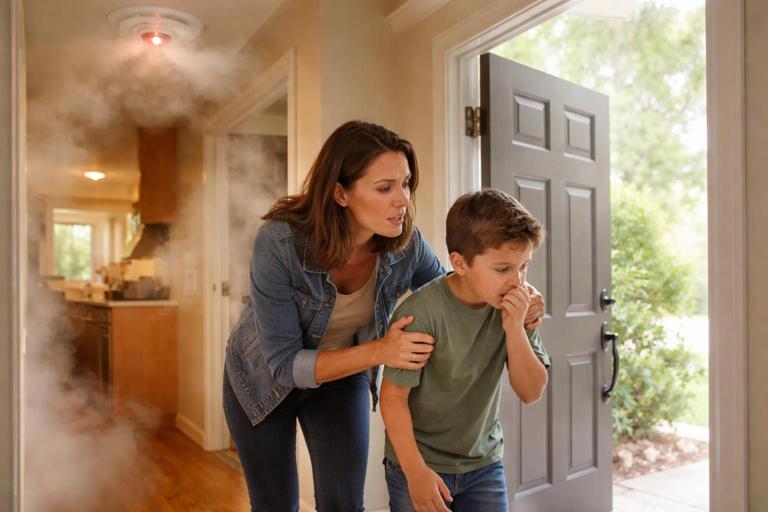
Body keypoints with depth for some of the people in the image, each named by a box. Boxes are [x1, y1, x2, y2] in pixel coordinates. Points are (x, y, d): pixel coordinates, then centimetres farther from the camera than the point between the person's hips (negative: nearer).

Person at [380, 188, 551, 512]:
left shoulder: (517, 306, -10)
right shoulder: (422, 313, -25)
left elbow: (531, 393, -9)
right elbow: (394, 397, -17)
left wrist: (515, 329, -22)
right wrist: (416, 471, -17)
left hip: (485, 463, 4)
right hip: (421, 462, -3)